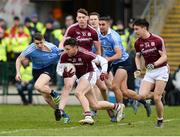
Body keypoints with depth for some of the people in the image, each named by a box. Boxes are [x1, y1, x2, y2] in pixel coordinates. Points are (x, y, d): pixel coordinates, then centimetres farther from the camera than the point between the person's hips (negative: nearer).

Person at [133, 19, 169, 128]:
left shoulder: (157, 40, -14)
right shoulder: (138, 43, 1)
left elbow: (164, 57, -13)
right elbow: (138, 57, 16)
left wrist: (154, 64, -28)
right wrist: (139, 69, 0)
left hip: (161, 70, -5)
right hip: (149, 72, 5)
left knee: (156, 98, -12)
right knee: (142, 95, -14)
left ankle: (160, 120, 9)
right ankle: (160, 94, 17)